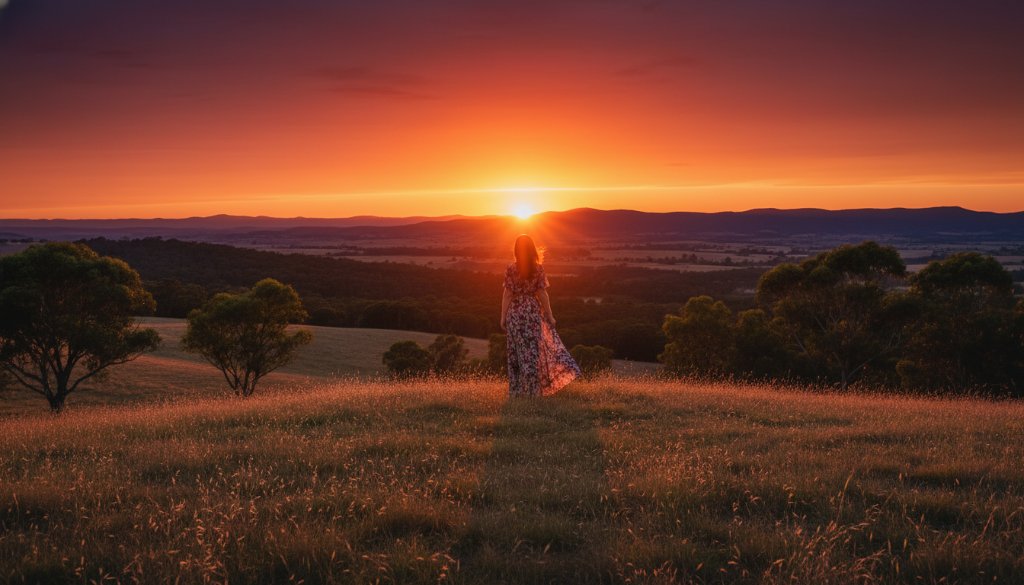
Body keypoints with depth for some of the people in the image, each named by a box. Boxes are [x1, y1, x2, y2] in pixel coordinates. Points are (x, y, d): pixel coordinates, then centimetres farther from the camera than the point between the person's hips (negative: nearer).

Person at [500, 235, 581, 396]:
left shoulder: (510, 269, -5)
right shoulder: (538, 269, -6)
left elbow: (507, 294, -6)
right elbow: (542, 294, -6)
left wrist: (503, 317, 0)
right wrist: (550, 316, 2)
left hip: (515, 312, 1)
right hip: (533, 311, -1)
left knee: (516, 351, 8)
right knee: (532, 351, 8)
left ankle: (517, 391, 11)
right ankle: (532, 390, 9)